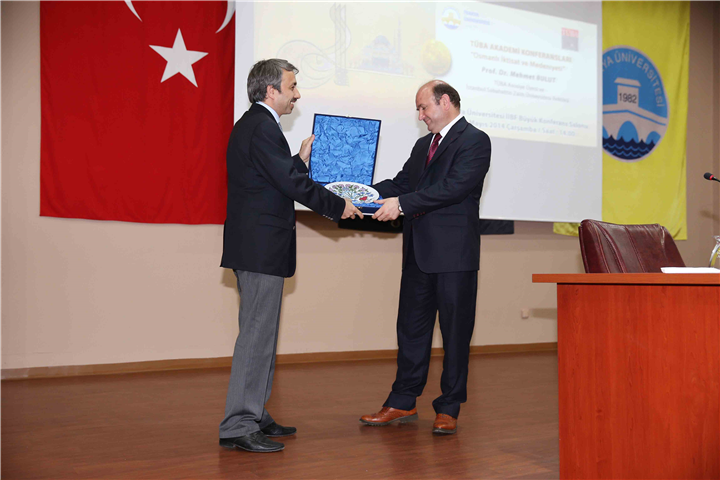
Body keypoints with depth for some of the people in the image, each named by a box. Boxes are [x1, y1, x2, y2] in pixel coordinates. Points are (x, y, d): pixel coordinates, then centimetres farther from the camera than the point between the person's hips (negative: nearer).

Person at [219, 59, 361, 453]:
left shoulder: (253, 124, 18)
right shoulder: (262, 127, -15)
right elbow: (292, 184, -20)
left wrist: (301, 158, 21)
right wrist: (338, 206, -11)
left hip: (256, 246, 11)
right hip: (260, 247, -11)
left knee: (260, 334, 16)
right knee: (257, 335, -8)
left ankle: (254, 416, 25)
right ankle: (238, 427, -5)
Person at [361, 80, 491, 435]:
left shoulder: (474, 141, -6)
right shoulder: (423, 145, 21)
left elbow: (454, 187, -19)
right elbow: (402, 182, 14)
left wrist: (402, 204, -23)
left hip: (454, 252, -8)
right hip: (419, 252, 8)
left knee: (455, 331, 1)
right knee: (411, 326, 11)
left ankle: (448, 409, 10)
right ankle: (403, 403, 20)